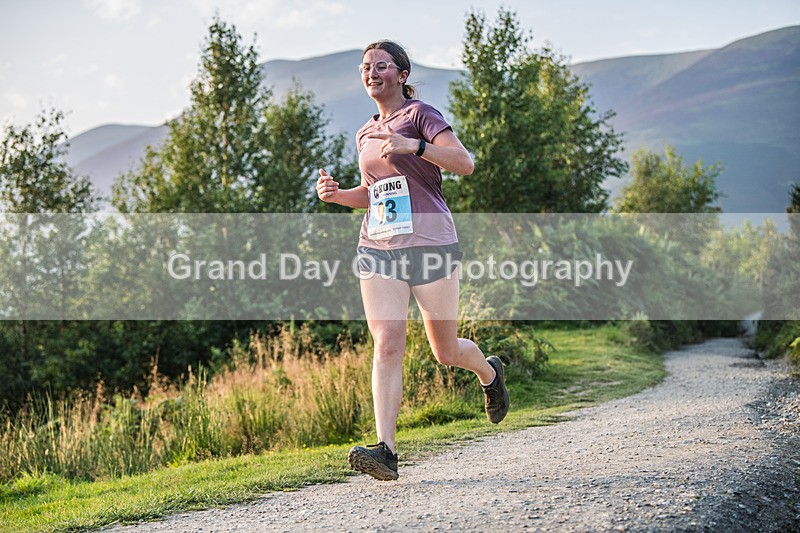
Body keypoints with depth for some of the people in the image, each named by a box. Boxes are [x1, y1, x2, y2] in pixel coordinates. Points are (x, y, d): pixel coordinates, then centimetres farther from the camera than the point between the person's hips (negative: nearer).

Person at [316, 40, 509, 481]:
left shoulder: (420, 115, -1)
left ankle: (489, 372, 42)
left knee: (446, 351, 7)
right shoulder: (365, 134, 18)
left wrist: (414, 146, -27)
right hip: (378, 247, 5)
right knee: (387, 345, -12)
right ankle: (384, 449, -17)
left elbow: (464, 163, -14)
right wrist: (337, 194, 10)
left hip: (429, 244, -4)